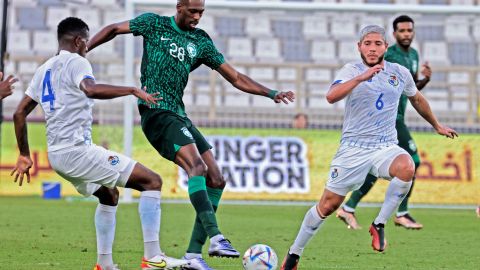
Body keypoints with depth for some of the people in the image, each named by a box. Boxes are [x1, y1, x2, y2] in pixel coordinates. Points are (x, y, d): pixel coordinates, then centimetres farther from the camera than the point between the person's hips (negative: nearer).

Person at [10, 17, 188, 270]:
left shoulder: (43, 70, 19)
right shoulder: (75, 62, -6)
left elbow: (19, 113, 22)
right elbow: (91, 89, -29)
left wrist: (24, 155, 26)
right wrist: (133, 90, -25)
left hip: (56, 153, 9)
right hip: (78, 149, -9)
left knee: (109, 195, 30)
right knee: (152, 181, -7)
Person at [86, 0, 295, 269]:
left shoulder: (201, 41, 14)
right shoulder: (154, 24, 3)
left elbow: (236, 78, 15)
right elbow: (113, 29, 14)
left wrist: (272, 93, 6)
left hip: (179, 116, 7)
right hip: (156, 112, -7)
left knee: (217, 181, -2)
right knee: (197, 166, -27)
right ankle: (215, 238, -36)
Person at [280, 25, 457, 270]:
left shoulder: (400, 73, 6)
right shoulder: (352, 70, -5)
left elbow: (417, 99, 27)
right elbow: (331, 96, -25)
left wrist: (437, 125, 36)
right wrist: (360, 78, -38)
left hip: (386, 147, 2)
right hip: (353, 148, -2)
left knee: (406, 168, -33)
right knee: (328, 205, 0)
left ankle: (379, 225, -15)